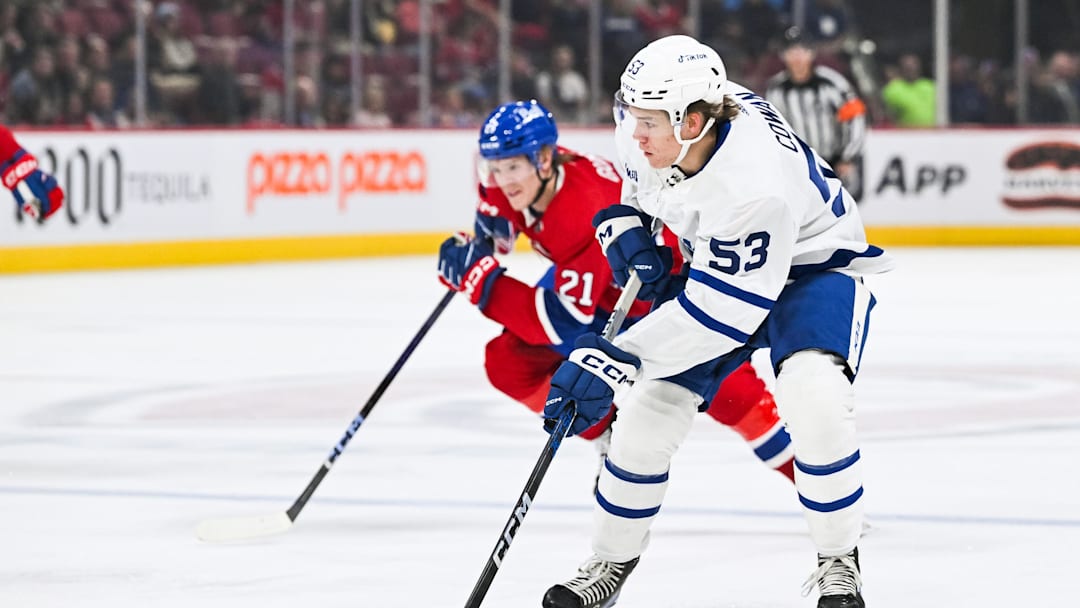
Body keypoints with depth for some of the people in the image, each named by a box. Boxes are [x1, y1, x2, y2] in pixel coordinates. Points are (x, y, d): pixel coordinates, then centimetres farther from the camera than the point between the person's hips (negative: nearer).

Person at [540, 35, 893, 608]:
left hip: (813, 263, -7)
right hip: (716, 262, 7)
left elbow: (724, 308, -37)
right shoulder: (648, 120, -20)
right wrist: (622, 220, -8)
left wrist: (617, 358, -38)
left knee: (815, 399, -30)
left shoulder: (755, 183, -41)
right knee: (649, 408, -1)